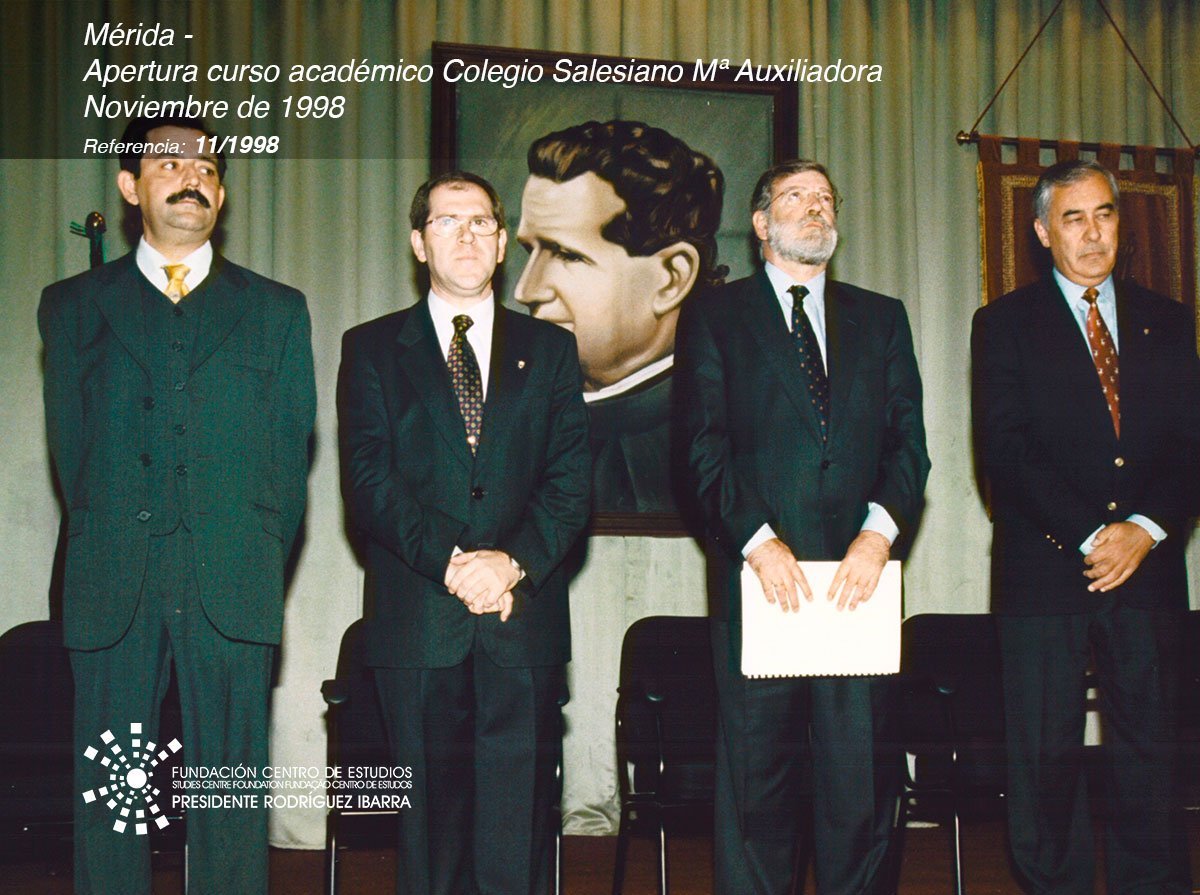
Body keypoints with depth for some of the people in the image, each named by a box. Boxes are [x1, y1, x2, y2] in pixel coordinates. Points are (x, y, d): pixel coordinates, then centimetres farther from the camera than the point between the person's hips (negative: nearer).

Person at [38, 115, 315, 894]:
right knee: (108, 794, 3)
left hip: (233, 594, 0)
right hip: (113, 594, 0)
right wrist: (113, 552, 6)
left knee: (232, 797, 1)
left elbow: (292, 452, 10)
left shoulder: (277, 310, 13)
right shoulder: (73, 305, 13)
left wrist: (260, 568, 4)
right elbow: (71, 449, 11)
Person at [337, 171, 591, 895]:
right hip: (419, 623, -1)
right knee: (431, 824, 4)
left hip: (525, 622, 1)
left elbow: (572, 481, 4)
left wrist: (514, 562, -13)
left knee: (520, 825, 1)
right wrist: (452, 562, -15)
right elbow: (369, 482, -2)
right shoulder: (372, 349, 10)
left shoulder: (550, 350, 14)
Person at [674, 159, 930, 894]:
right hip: (761, 577, -2)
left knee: (862, 774, 1)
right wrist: (759, 539, -13)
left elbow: (908, 440, 8)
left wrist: (879, 530, -9)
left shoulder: (882, 319, 18)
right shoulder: (715, 317, 9)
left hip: (858, 575, 2)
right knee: (756, 775, 2)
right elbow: (705, 444, -1)